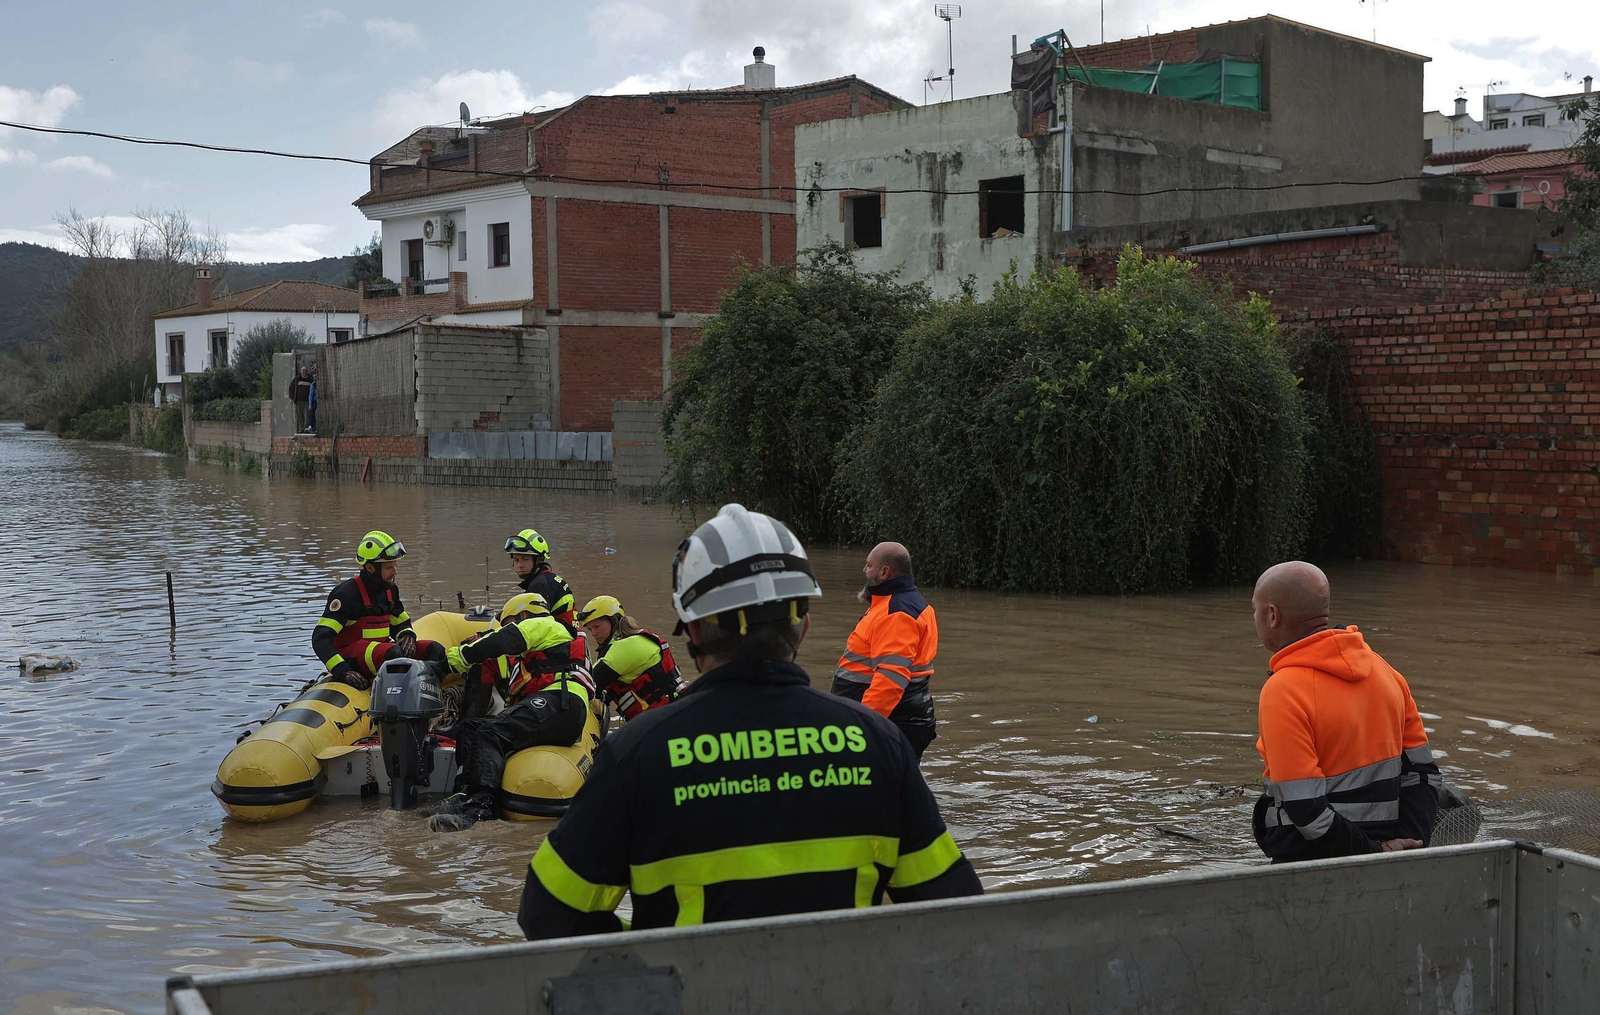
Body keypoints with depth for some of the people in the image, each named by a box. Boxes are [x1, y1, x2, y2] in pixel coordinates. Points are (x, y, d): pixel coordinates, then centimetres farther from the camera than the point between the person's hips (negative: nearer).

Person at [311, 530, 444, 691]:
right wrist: (343, 672, -31)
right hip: (350, 656, -8)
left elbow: (401, 624, 27)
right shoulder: (348, 592, -14)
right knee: (394, 653, -37)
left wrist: (408, 636, -1)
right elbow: (320, 638, -19)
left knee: (434, 650, -11)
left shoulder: (390, 590, 10)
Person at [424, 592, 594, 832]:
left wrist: (457, 657, 9)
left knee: (491, 732, -29)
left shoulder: (543, 625, 15)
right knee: (469, 728, 2)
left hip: (560, 699, -10)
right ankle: (464, 795, -20)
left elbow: (501, 642, -1)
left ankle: (479, 804, -48)